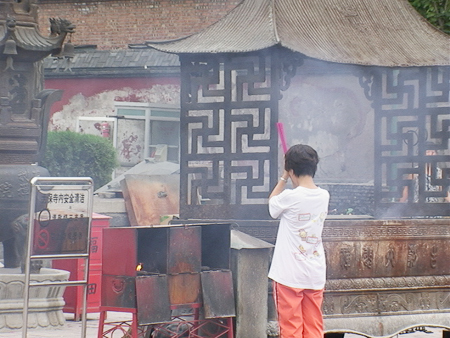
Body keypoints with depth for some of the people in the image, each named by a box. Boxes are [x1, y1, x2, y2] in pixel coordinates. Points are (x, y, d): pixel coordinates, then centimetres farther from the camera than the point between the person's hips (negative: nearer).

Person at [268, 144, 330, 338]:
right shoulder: (324, 196, 0)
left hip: (289, 275, -5)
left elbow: (272, 204, 6)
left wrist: (284, 177, 9)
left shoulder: (290, 197, -14)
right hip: (316, 275, 5)